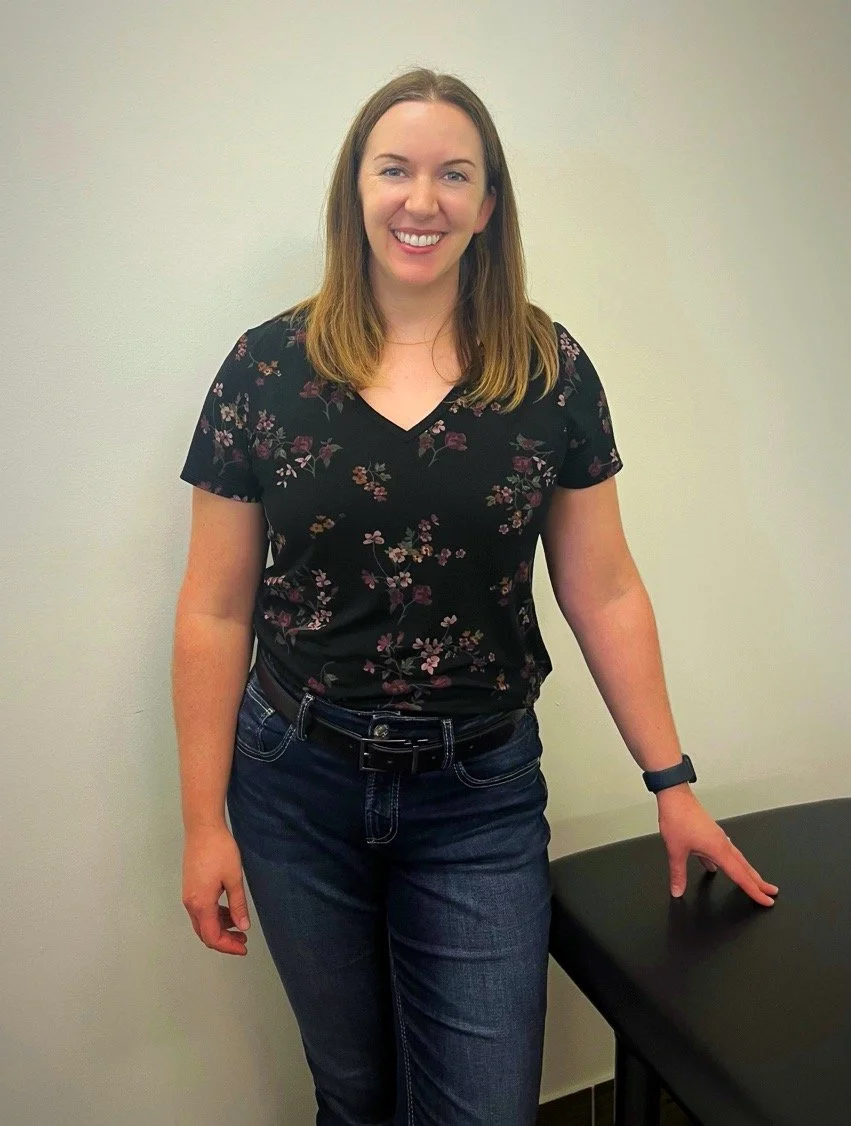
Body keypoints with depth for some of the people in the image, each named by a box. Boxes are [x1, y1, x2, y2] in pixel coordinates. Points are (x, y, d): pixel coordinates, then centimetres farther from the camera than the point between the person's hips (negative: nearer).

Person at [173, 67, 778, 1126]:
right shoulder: (268, 366, -5)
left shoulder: (551, 372, -3)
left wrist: (671, 783, 3)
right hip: (296, 790, 1)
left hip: (481, 800, 0)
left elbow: (604, 593, 1)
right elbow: (215, 612, -2)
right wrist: (203, 822, -2)